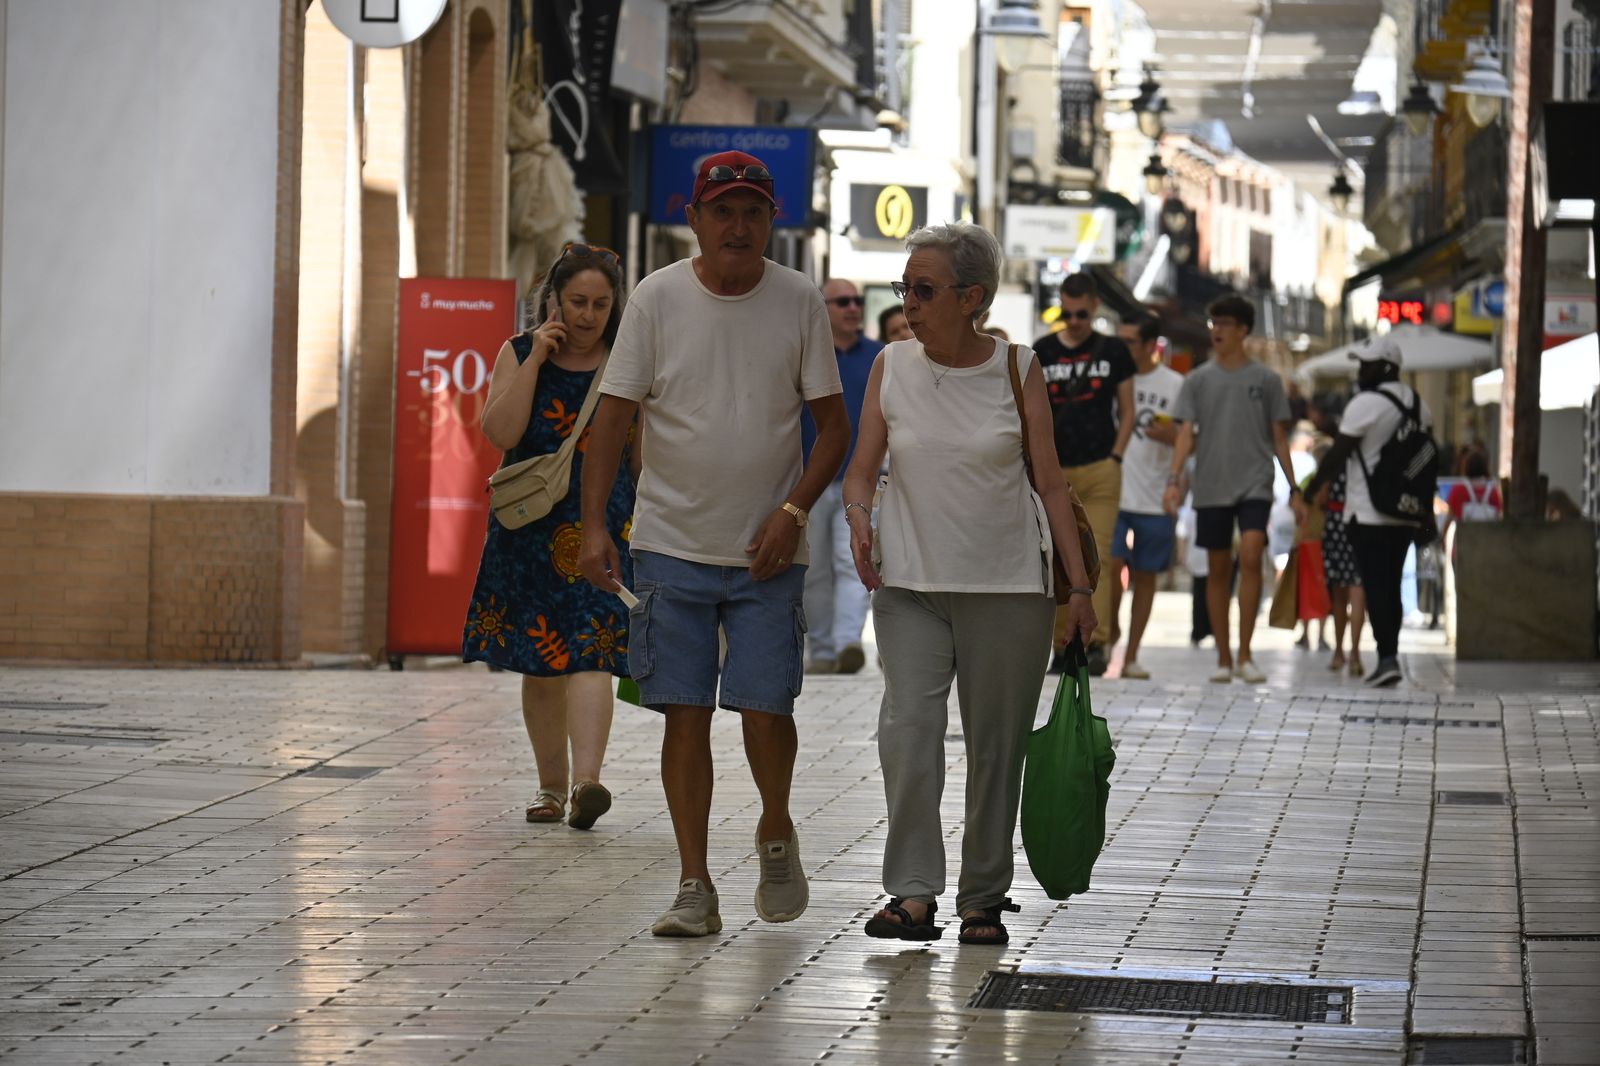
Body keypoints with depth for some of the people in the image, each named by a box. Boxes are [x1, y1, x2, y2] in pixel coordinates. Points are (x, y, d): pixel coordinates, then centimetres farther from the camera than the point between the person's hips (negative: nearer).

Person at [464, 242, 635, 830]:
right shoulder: (518, 353, 4)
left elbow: (643, 455, 9)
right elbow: (500, 432, -10)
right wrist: (536, 359, -13)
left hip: (604, 524, -2)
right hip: (530, 526, 2)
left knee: (590, 653, -15)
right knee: (539, 662, 9)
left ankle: (586, 781, -27)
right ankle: (551, 786, 21)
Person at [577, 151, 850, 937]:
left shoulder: (799, 302, 0)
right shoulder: (657, 298, -2)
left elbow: (833, 426, 4)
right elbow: (613, 416, -1)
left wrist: (793, 511, -10)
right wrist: (593, 525, -10)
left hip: (767, 550, 0)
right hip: (673, 542, 0)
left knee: (765, 708, -5)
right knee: (685, 713, 0)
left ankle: (776, 833, 25)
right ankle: (694, 887, 7)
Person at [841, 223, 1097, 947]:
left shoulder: (1017, 371, 0)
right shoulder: (893, 367, 3)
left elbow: (1050, 483, 2)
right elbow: (862, 468, 6)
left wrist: (1078, 586, -1)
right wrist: (859, 516, -16)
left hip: (1007, 587, -1)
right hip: (911, 585, 1)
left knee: (997, 748, 4)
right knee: (907, 729, -16)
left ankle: (983, 897, 16)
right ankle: (913, 893, -14)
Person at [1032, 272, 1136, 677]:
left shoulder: (1113, 351, 7)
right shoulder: (1042, 352, 8)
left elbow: (1126, 412, 10)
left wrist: (1115, 458, -2)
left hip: (1099, 472, -1)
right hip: (1053, 472, 1)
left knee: (1096, 554, -10)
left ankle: (1097, 643, -10)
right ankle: (1063, 645, 7)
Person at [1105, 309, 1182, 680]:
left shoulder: (1176, 385, 3)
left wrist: (1172, 436, -13)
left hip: (1156, 498, 0)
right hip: (1113, 492, 0)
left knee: (1145, 576, 5)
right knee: (1110, 566, -12)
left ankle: (1131, 656, 11)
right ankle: (1110, 631, 12)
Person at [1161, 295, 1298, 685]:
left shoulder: (1265, 380, 6)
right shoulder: (1198, 380, 8)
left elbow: (1279, 438, 9)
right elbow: (1186, 433, 2)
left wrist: (1294, 488, 5)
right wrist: (1173, 480, -11)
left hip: (1255, 484, -2)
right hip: (1211, 487, 2)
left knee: (1250, 556, -19)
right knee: (1218, 569, 5)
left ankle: (1245, 655, -16)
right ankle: (1223, 658, 12)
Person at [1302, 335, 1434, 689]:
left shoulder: (1365, 404, -12)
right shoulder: (1416, 402, 11)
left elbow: (1338, 454, -12)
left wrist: (1310, 490, 0)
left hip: (1368, 514, -7)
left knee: (1375, 586, -7)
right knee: (1391, 585, 12)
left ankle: (1387, 658, -15)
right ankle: (1389, 656, 12)